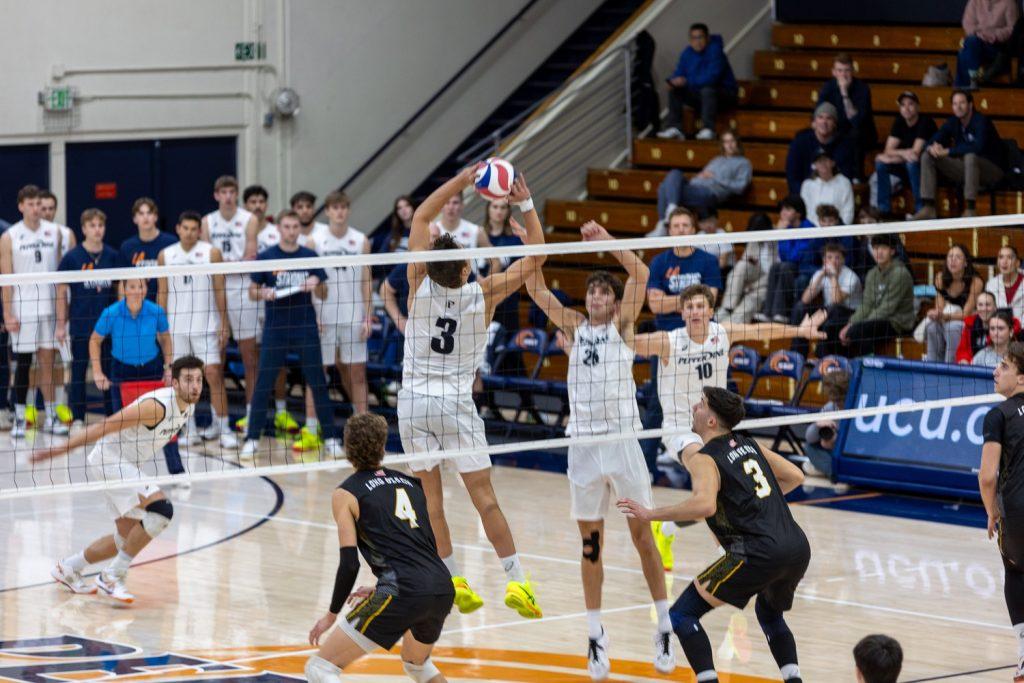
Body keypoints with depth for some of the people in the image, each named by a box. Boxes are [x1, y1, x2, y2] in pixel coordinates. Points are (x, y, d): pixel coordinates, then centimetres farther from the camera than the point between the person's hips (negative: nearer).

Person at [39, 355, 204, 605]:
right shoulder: (158, 405, -26)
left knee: (126, 539, 14)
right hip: (110, 459, -10)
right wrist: (59, 449, -24)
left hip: (128, 466, 10)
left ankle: (68, 568, 35)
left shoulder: (188, 407, 2)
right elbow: (104, 426, -24)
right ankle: (112, 577, -17)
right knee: (161, 509, -25)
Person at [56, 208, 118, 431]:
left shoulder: (112, 256, 3)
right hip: (80, 326, -2)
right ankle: (77, 419, 12)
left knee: (109, 370, 7)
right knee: (78, 372, 5)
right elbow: (62, 292, 0)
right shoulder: (72, 258, -5)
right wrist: (61, 324, -3)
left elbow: (119, 290, 11)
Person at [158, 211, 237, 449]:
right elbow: (162, 293, 10)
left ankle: (223, 428, -2)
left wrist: (224, 324, -3)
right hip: (176, 327, 2)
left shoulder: (211, 253, 0)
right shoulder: (166, 256, 6)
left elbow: (220, 291, 1)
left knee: (213, 375, -7)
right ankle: (190, 430, 11)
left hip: (206, 325, -2)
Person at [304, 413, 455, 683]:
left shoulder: (346, 494, 5)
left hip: (403, 594, -6)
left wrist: (332, 614, 9)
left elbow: (349, 563, -3)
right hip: (443, 590, 6)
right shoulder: (412, 482, 22)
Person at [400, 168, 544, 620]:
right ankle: (516, 581, -5)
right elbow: (535, 257, -3)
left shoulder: (420, 285, -10)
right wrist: (526, 204, -5)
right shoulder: (482, 294, -12)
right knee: (484, 497, -1)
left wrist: (461, 180, -3)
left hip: (413, 403, 1)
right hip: (456, 403, -1)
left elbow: (421, 216, 0)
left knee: (431, 498, 5)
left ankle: (454, 583, 4)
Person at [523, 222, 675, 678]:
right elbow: (536, 289, 4)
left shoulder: (623, 325, 5)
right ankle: (596, 638, 11)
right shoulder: (573, 328, 11)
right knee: (590, 545, 6)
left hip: (622, 440, -3)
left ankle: (665, 628, 8)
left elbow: (640, 275, -8)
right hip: (583, 445, 3)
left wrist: (606, 239, -15)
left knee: (643, 537, 1)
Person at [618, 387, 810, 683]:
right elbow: (795, 476, 26)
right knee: (770, 612, 36)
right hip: (798, 547, 8)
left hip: (759, 553, -8)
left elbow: (704, 505, -22)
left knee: (682, 616, 2)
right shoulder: (749, 445, 19)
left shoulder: (705, 459, -3)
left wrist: (650, 514, -15)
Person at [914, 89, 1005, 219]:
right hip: (965, 169, 7)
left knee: (970, 156, -40)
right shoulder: (952, 122, 3)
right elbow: (932, 141, 0)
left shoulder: (981, 121, -17)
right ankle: (928, 208, -12)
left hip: (992, 171, -7)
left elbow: (978, 147, -33)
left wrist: (947, 151, -31)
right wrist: (931, 148, -26)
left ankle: (971, 209, -37)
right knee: (927, 156, -4)